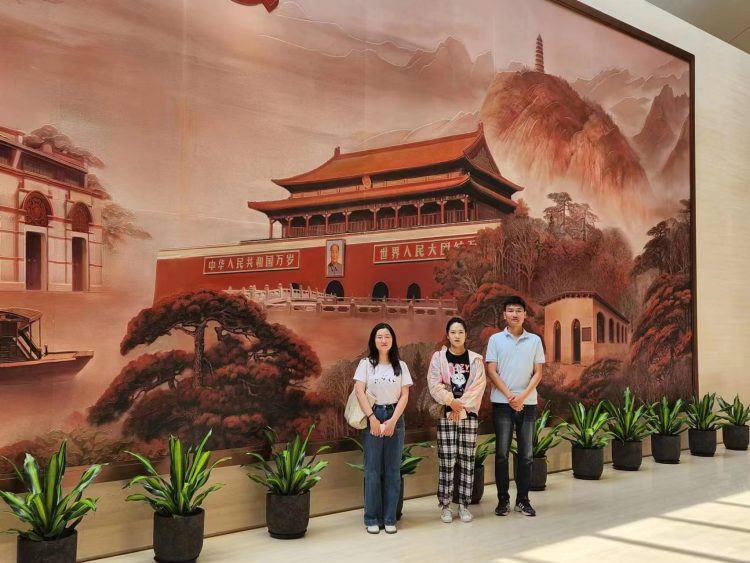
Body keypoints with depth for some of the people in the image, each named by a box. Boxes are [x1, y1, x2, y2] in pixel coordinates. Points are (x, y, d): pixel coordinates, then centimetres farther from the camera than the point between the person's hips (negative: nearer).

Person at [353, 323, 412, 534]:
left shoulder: (400, 366, 7)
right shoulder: (366, 363, 2)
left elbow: (404, 395, 2)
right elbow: (359, 392, -6)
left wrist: (393, 420, -9)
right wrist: (372, 418, -14)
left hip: (395, 418, 2)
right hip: (372, 417, -2)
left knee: (393, 469, 3)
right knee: (372, 469, 0)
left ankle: (390, 518, 10)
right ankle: (372, 519, 7)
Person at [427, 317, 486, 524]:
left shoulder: (475, 359, 6)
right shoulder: (439, 357, 4)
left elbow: (478, 387, -3)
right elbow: (434, 385, -5)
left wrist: (461, 406, -12)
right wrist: (452, 402, -15)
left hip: (469, 415, 1)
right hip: (446, 414, -1)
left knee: (467, 461, 2)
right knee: (446, 461, -3)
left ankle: (464, 505, 10)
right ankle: (445, 506, 4)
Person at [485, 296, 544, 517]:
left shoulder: (535, 340, 6)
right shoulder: (496, 339, 2)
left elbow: (538, 373, 3)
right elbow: (491, 371, -2)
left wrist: (523, 396, -10)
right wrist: (510, 396, -11)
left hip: (527, 403, 2)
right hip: (502, 403, -1)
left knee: (526, 454, 5)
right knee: (502, 453, 1)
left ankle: (523, 499, 14)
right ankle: (503, 499, 10)